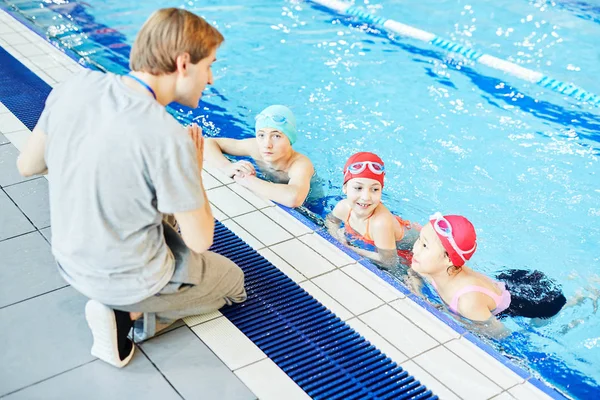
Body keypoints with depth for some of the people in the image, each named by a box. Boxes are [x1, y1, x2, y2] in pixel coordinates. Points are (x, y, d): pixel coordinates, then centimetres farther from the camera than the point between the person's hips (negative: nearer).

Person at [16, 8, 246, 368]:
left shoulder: (76, 87, -13)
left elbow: (27, 165, 1)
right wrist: (194, 169, -6)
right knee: (234, 280, 21)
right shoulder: (169, 139, -31)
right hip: (129, 282, -6)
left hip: (70, 263, 7)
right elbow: (201, 241, -20)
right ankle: (130, 315, 3)